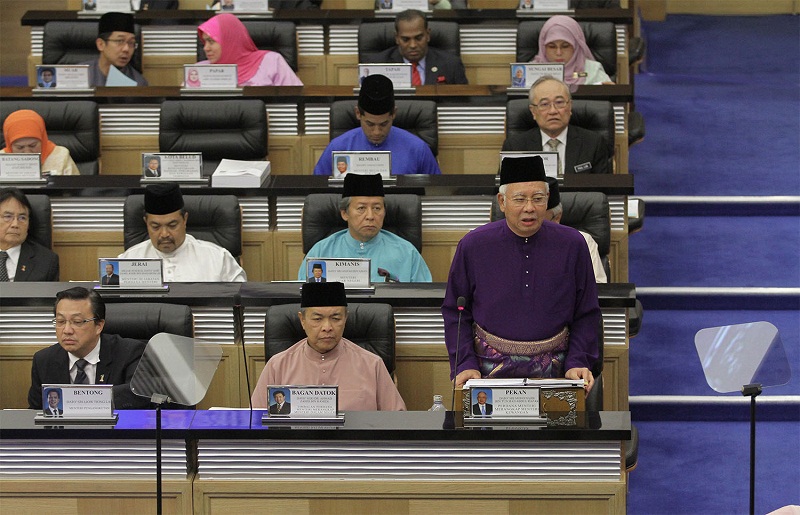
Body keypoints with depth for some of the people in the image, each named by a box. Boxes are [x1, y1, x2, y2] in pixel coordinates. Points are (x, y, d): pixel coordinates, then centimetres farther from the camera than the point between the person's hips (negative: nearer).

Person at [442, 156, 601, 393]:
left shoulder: (572, 245, 4)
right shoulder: (473, 246, 2)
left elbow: (586, 314, 9)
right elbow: (455, 312, 8)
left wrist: (577, 364, -3)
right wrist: (465, 364, -4)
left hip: (553, 372, 0)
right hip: (490, 370, 0)